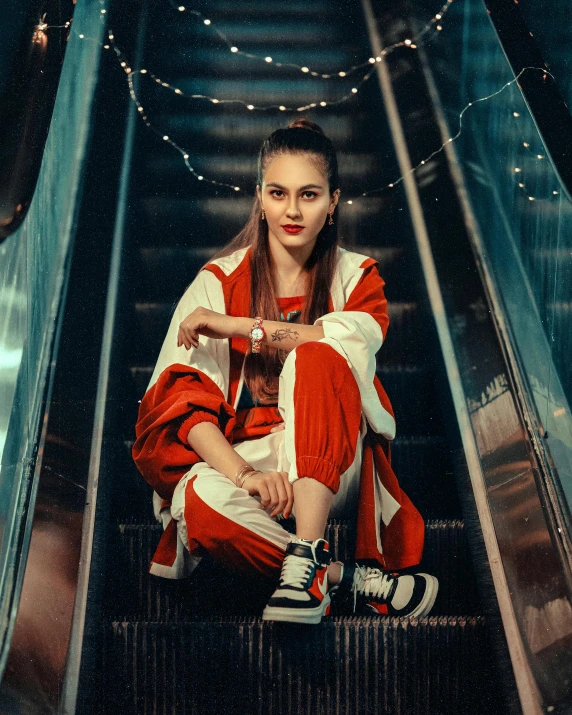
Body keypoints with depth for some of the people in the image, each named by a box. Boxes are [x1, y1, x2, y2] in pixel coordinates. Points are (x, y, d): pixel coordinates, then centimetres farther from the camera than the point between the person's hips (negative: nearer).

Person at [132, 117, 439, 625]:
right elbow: (183, 398, -8)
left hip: (331, 469, 1)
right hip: (241, 457, 0)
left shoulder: (357, 277, 9)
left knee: (315, 358, -30)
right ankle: (356, 579, -24)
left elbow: (355, 339, -17)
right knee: (199, 503, -36)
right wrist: (246, 475, -25)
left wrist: (238, 327, -19)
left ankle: (307, 554, -36)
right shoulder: (218, 282, 4)